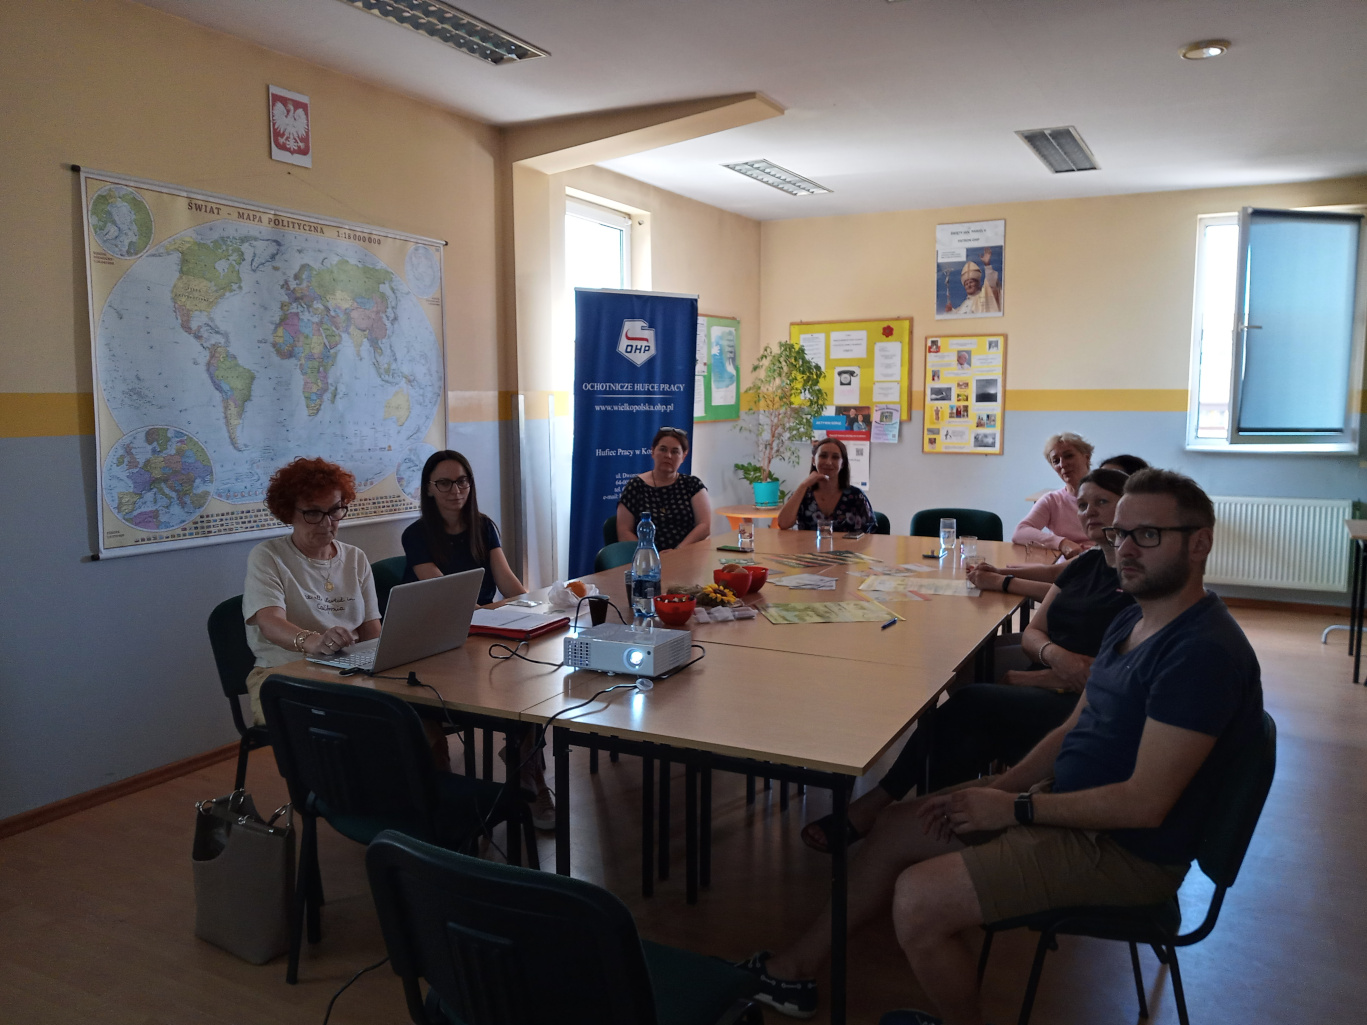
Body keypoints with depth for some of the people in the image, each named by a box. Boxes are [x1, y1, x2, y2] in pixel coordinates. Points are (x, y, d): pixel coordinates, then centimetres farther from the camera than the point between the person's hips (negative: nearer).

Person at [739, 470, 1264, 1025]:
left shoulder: (1203, 651, -24)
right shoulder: (1131, 621, 8)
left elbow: (1145, 803, -26)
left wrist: (1015, 808, -18)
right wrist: (1000, 786, 0)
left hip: (1125, 850, -9)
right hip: (1067, 802, 10)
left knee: (918, 899, -20)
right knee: (896, 828, 8)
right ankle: (798, 967, 21)